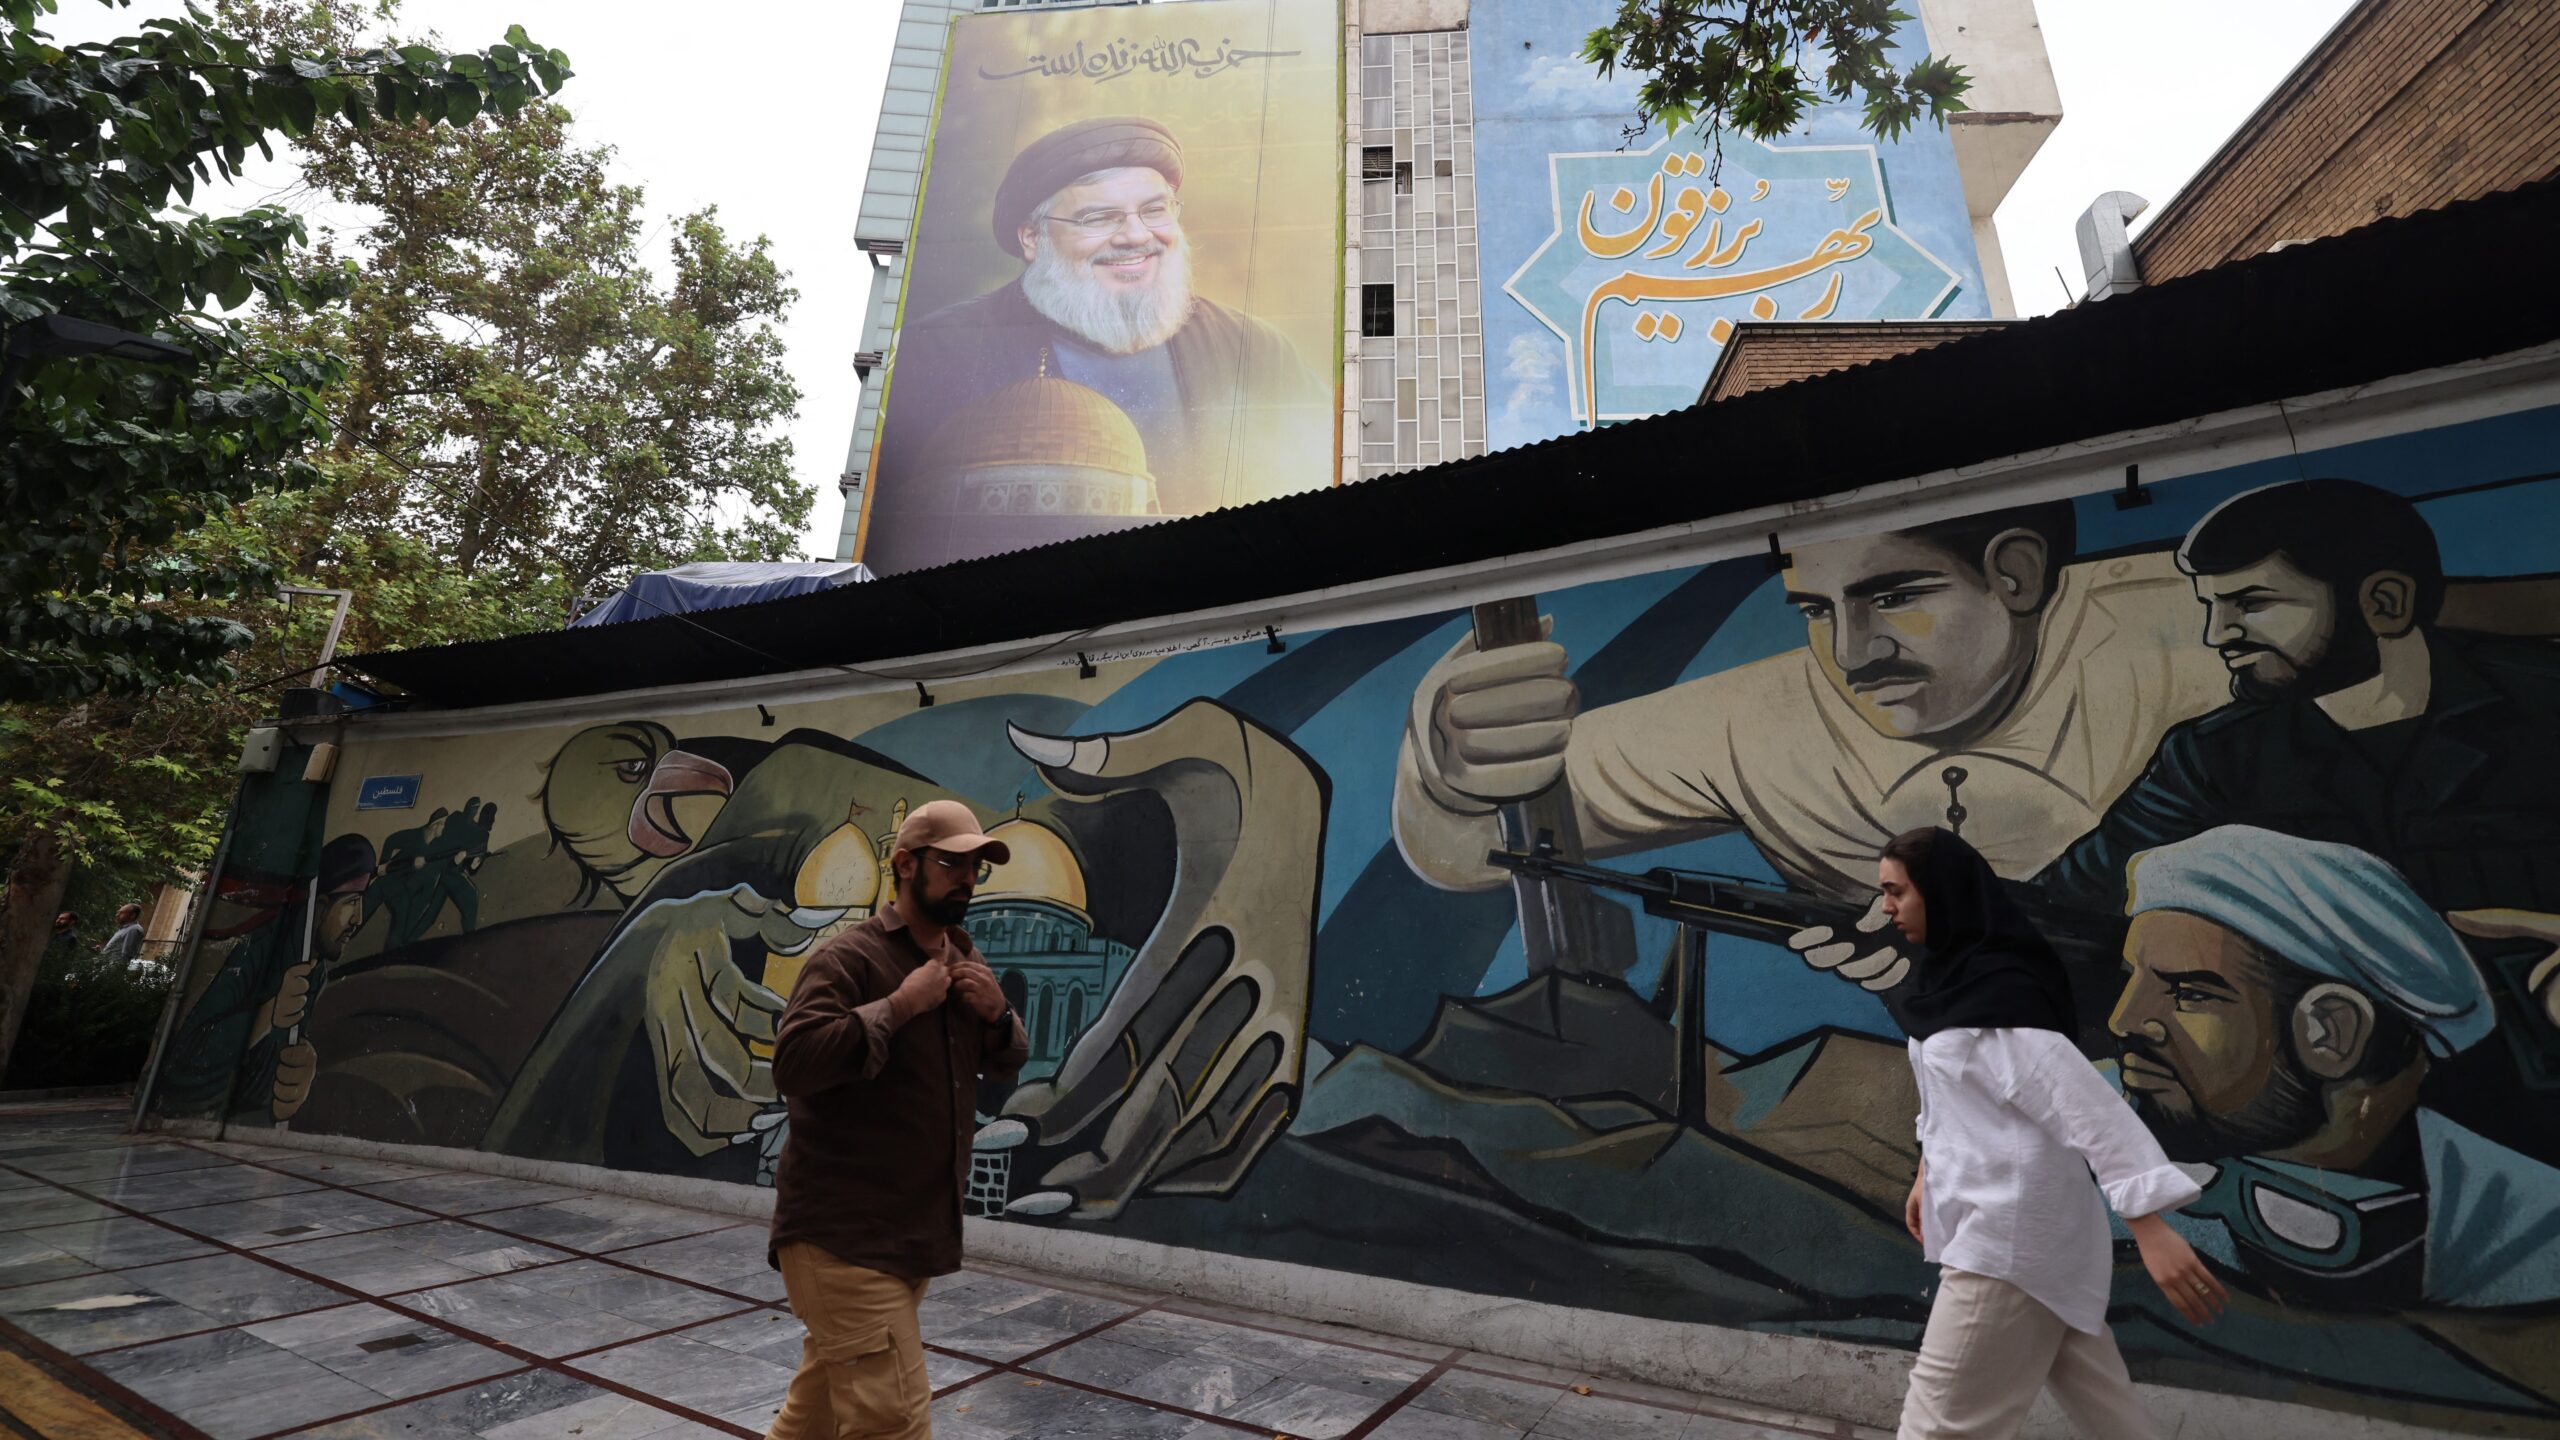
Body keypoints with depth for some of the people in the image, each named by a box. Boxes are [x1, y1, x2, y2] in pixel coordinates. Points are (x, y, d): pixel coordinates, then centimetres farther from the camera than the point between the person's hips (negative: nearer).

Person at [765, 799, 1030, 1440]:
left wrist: (998, 1013, -6)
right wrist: (900, 1006, -25)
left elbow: (1008, 1065, 14)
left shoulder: (965, 961, 10)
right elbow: (793, 1063, -26)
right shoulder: (849, 957, -15)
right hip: (842, 1235, -8)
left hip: (916, 1234, 8)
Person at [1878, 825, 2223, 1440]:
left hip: (2012, 1235, -9)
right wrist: (1928, 1175, 23)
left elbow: (2083, 1100, -26)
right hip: (2005, 1226, 9)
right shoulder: (1953, 977, 7)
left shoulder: (1994, 995, -22)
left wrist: (2151, 1228, -29)